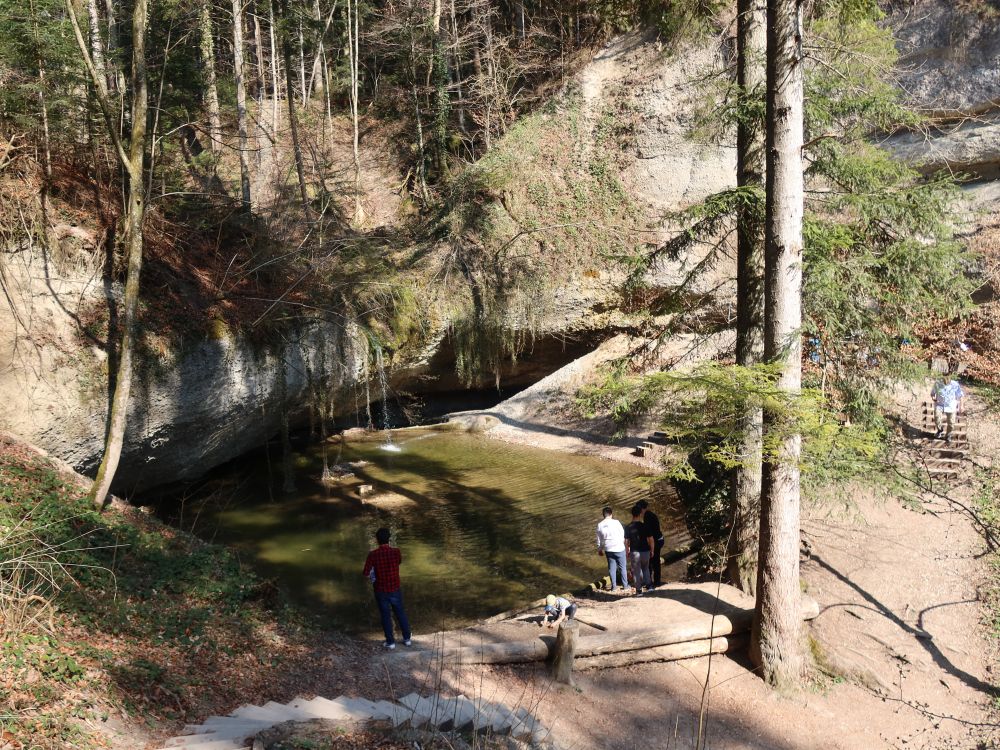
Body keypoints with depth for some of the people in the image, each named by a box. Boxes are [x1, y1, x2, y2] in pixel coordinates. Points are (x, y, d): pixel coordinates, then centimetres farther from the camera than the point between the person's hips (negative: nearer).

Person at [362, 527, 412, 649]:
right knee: (400, 613, 19)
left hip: (381, 591, -1)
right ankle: (407, 639, 29)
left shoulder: (372, 555, -18)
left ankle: (390, 642, 24)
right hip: (395, 589, 1)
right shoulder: (396, 552, -14)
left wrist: (372, 577, 7)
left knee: (386, 616, 14)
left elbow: (366, 574, -15)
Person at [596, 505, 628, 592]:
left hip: (608, 550, 3)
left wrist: (600, 549, 20)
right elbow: (623, 534, -5)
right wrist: (624, 543, 13)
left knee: (612, 568, 11)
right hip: (619, 548, -3)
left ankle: (614, 586, 13)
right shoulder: (616, 522, -14)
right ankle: (625, 585, 16)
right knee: (622, 567, 9)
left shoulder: (600, 525, -2)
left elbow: (599, 539, 6)